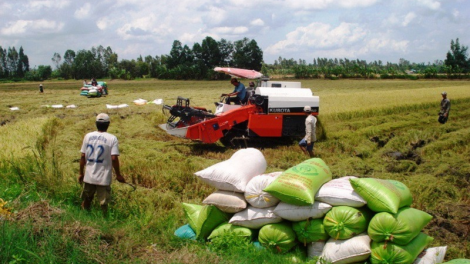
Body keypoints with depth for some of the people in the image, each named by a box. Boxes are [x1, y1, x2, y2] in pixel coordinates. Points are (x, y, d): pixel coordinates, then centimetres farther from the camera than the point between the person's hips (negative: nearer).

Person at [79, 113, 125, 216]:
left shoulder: (88, 136, 2)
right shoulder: (112, 138, -9)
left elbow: (83, 156, 4)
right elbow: (114, 158, -15)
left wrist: (81, 173, 13)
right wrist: (118, 175, -5)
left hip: (88, 177, 4)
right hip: (104, 178, -4)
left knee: (86, 201, 19)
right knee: (103, 203, 6)